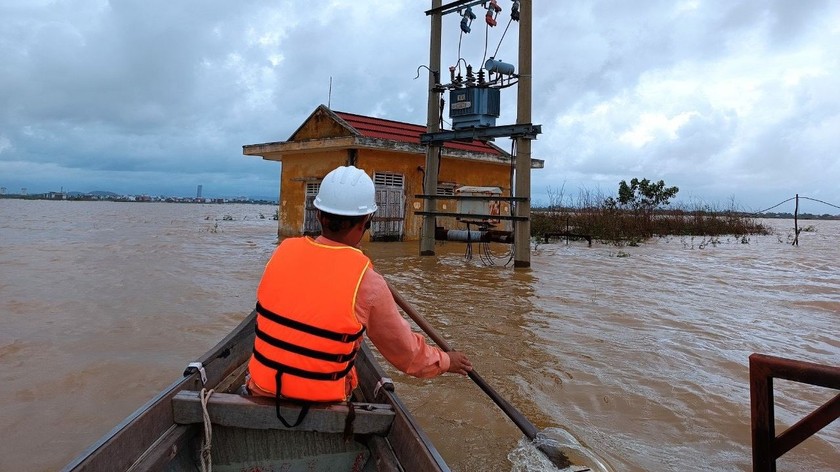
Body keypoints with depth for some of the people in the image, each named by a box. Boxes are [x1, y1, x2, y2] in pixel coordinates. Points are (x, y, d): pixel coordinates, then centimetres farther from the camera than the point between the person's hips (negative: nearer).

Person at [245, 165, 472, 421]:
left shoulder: (283, 252, -8)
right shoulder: (367, 283, -19)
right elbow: (407, 353, -6)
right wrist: (445, 361, 13)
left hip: (262, 389, 4)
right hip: (321, 404, -4)